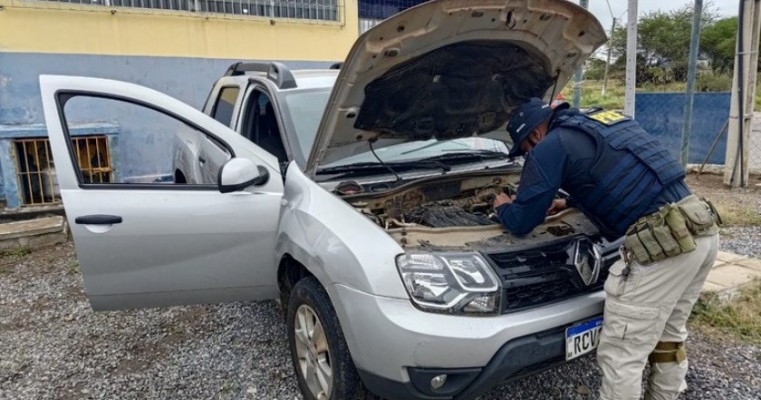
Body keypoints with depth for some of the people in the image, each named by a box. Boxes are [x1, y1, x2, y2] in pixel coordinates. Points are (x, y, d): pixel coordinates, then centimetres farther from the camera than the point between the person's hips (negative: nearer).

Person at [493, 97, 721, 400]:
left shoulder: (551, 146, -1)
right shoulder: (607, 120, 24)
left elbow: (521, 223, 2)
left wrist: (503, 207, 24)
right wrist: (568, 202, 48)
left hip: (662, 243, -10)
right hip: (703, 229, 10)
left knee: (621, 356, 4)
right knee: (668, 334, 26)